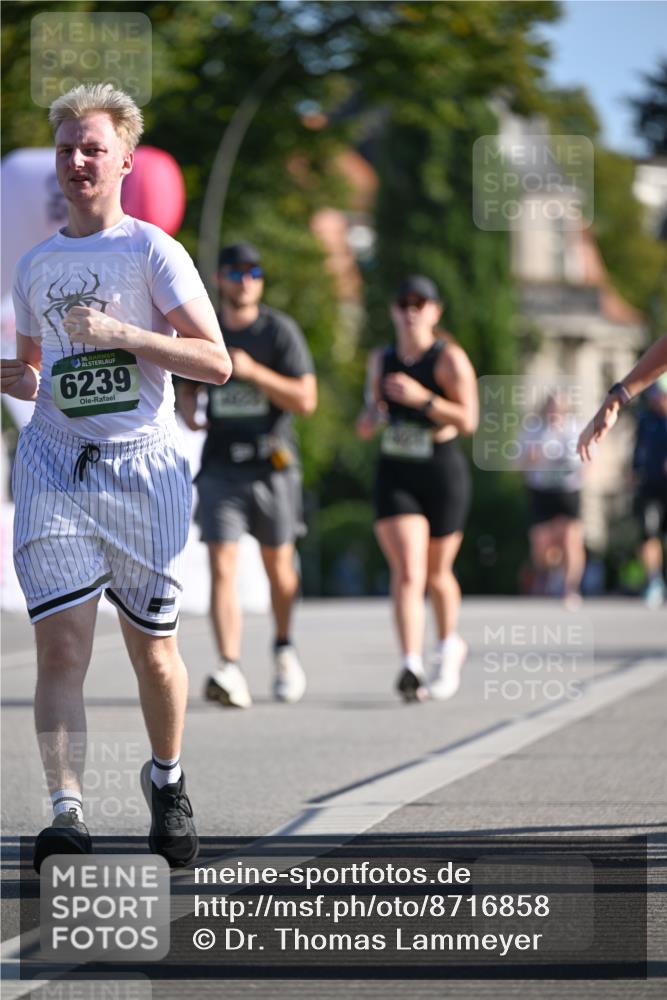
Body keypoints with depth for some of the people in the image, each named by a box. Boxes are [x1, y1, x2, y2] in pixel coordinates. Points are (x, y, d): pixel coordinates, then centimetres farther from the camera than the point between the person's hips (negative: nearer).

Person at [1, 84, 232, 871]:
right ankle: (66, 814, -17)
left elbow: (216, 362, -7)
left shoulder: (152, 252, 0)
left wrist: (121, 333, -17)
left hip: (142, 467, -3)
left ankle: (166, 780, 32)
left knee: (152, 651, 7)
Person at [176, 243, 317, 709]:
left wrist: (254, 372, -20)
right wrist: (189, 411, 0)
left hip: (272, 465, -1)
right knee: (223, 569, -13)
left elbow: (306, 399, -9)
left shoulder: (280, 330, -2)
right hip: (220, 466, 2)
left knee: (278, 568, 10)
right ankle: (231, 671, -22)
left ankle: (285, 649, 36)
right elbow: (186, 387, 23)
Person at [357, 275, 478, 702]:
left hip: (443, 474, -2)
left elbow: (468, 420, -13)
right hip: (395, 475, 2)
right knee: (407, 571, -15)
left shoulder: (450, 358, -7)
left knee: (437, 573, 12)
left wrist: (423, 398, -24)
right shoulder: (381, 360, 8)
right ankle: (413, 666, -26)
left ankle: (450, 645, 40)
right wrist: (370, 418, 1)